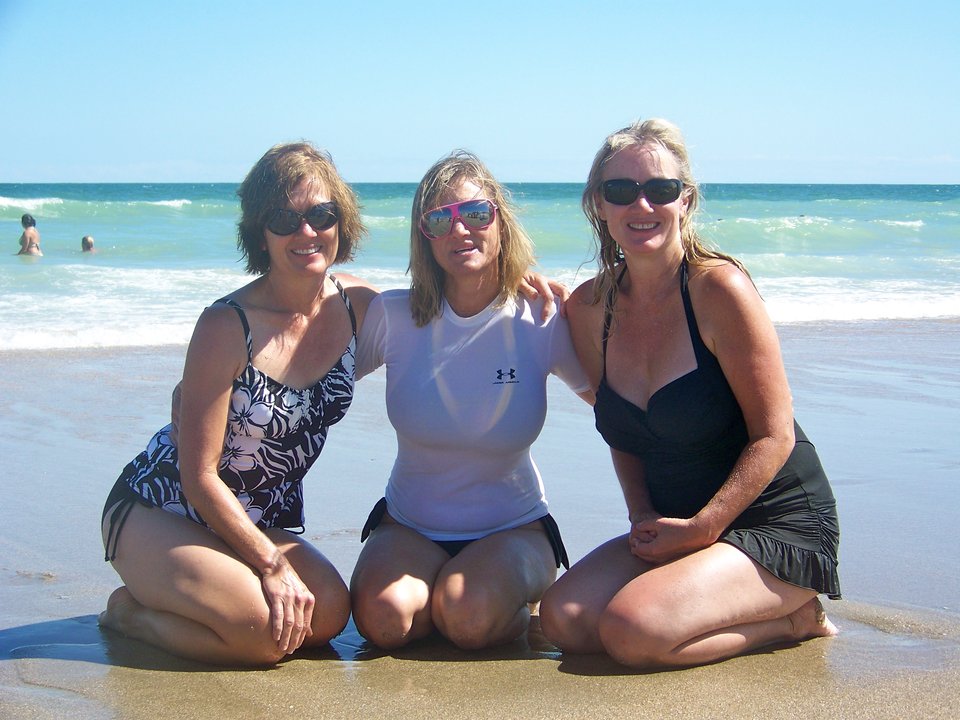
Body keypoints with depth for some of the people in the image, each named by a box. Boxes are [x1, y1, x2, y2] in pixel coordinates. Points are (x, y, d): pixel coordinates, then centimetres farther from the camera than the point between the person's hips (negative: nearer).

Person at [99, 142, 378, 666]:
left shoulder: (357, 305, -6)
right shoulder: (227, 326, -22)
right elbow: (199, 475, -19)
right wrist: (272, 565, -19)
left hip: (260, 522, 6)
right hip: (158, 512, -6)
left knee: (328, 613, -20)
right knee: (266, 630, -27)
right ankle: (131, 612, 2)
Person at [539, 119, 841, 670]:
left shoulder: (718, 288, -16)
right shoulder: (590, 308, 2)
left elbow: (774, 436, -14)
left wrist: (703, 528, -19)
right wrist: (643, 516, -3)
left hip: (778, 527, -7)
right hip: (676, 525, 7)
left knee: (632, 630, -26)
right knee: (564, 620, -13)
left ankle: (789, 617, 2)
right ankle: (768, 613, 7)